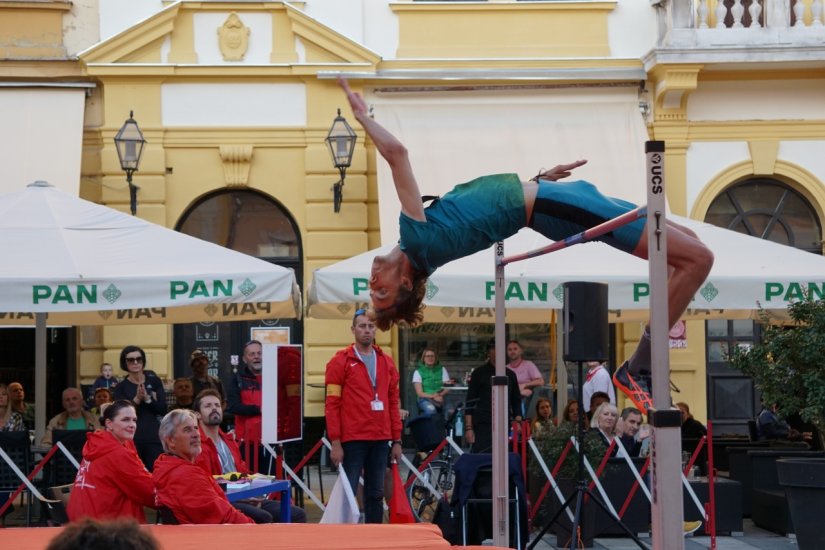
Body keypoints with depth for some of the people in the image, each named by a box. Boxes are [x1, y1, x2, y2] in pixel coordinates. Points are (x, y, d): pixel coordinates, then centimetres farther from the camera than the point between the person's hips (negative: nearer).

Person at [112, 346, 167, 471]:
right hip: (131, 438, -1)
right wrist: (136, 399, -21)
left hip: (154, 436, 1)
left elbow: (163, 409, 2)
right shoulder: (121, 388, 4)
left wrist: (148, 398, -14)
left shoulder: (154, 381, 8)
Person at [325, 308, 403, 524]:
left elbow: (394, 402, 15)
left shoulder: (386, 362, 12)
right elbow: (332, 404, -5)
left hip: (380, 440, 5)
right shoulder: (340, 361, -2)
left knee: (376, 494, 9)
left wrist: (397, 440, 10)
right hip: (352, 440, -5)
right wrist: (335, 442, -10)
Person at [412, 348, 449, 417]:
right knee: (431, 410, -39)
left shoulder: (442, 370, 16)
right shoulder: (418, 372, 8)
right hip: (425, 399, -2)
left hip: (440, 398, 2)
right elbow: (419, 393, -2)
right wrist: (433, 396, -17)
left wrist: (439, 395, -15)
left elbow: (447, 389, 7)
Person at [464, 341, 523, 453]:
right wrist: (468, 428, -6)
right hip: (482, 426, -3)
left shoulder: (510, 375, 14)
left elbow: (516, 402, 18)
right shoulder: (479, 373, 4)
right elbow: (470, 402, 2)